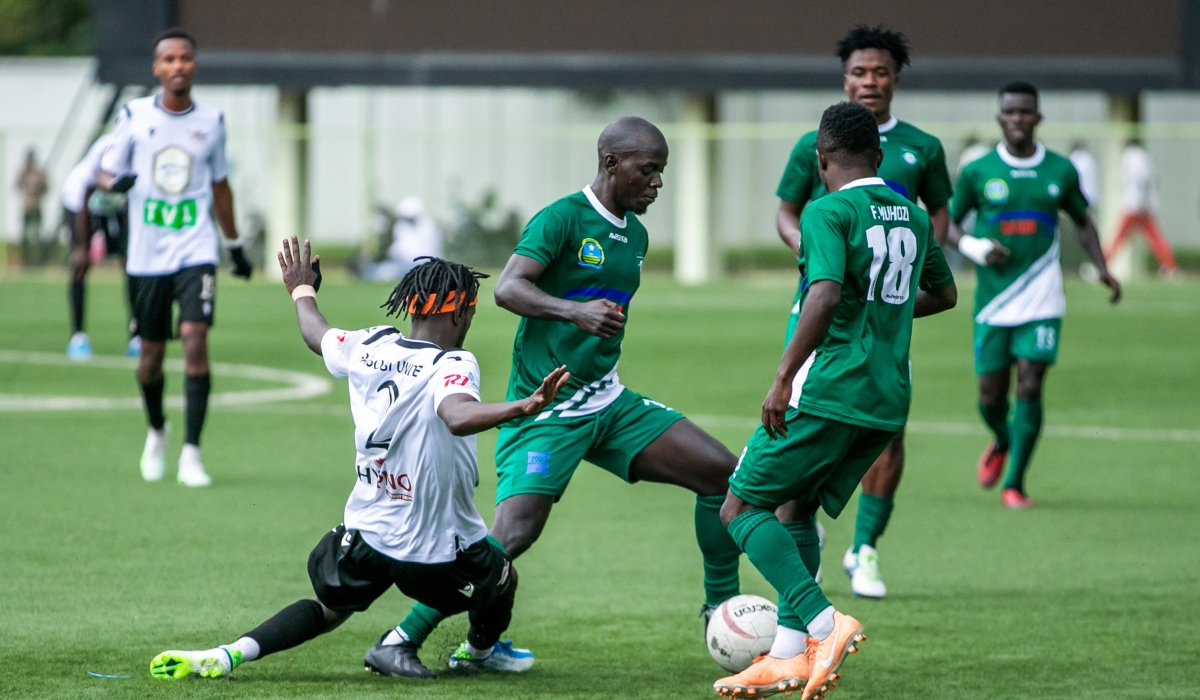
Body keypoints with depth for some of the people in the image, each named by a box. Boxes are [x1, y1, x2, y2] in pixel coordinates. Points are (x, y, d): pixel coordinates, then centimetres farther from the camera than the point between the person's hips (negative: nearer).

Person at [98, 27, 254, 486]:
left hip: (196, 250, 0)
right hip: (146, 254, 0)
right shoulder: (135, 116, 1)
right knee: (152, 350, 6)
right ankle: (156, 431, 36)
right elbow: (105, 173, 4)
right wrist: (114, 182, -20)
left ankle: (191, 453, -14)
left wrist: (235, 243, 21)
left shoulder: (211, 121, 5)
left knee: (195, 337, -16)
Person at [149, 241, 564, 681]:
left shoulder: (368, 347, 0)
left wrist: (302, 291, 43)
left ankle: (226, 656, 5)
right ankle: (480, 652, 51)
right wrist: (523, 408, -53)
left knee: (327, 610, 24)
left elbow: (317, 335, 22)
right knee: (501, 578, 26)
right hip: (442, 552, -5)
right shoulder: (451, 365, -19)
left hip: (365, 534, 5)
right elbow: (458, 416, -41)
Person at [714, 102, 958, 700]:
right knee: (799, 511, 18)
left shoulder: (828, 212, -9)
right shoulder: (913, 216, 14)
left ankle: (823, 623, -18)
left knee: (740, 508, 0)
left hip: (829, 390, -8)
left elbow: (825, 297, -24)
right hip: (890, 401, 8)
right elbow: (943, 295, 30)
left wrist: (782, 380, -20)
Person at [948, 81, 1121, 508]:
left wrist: (1102, 268, 2)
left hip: (1041, 301, 0)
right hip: (993, 303, 0)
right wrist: (971, 247, -13)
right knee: (991, 394, 4)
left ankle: (1014, 483, -1)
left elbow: (1082, 222, 17)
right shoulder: (977, 172, 1)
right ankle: (1000, 443, 39)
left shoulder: (1060, 171, 4)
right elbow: (948, 222, 9)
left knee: (1030, 388, -10)